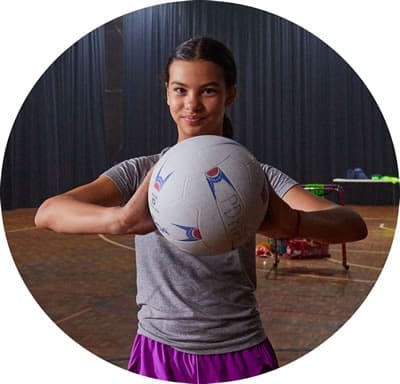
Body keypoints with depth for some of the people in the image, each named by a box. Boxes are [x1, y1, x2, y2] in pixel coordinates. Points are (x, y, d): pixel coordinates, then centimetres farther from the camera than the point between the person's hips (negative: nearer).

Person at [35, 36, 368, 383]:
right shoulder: (140, 174, -7)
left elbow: (354, 226, -18)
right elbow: (47, 213, -21)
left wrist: (292, 222, -40)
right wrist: (120, 220, -42)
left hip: (240, 354, 0)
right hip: (159, 353, 1)